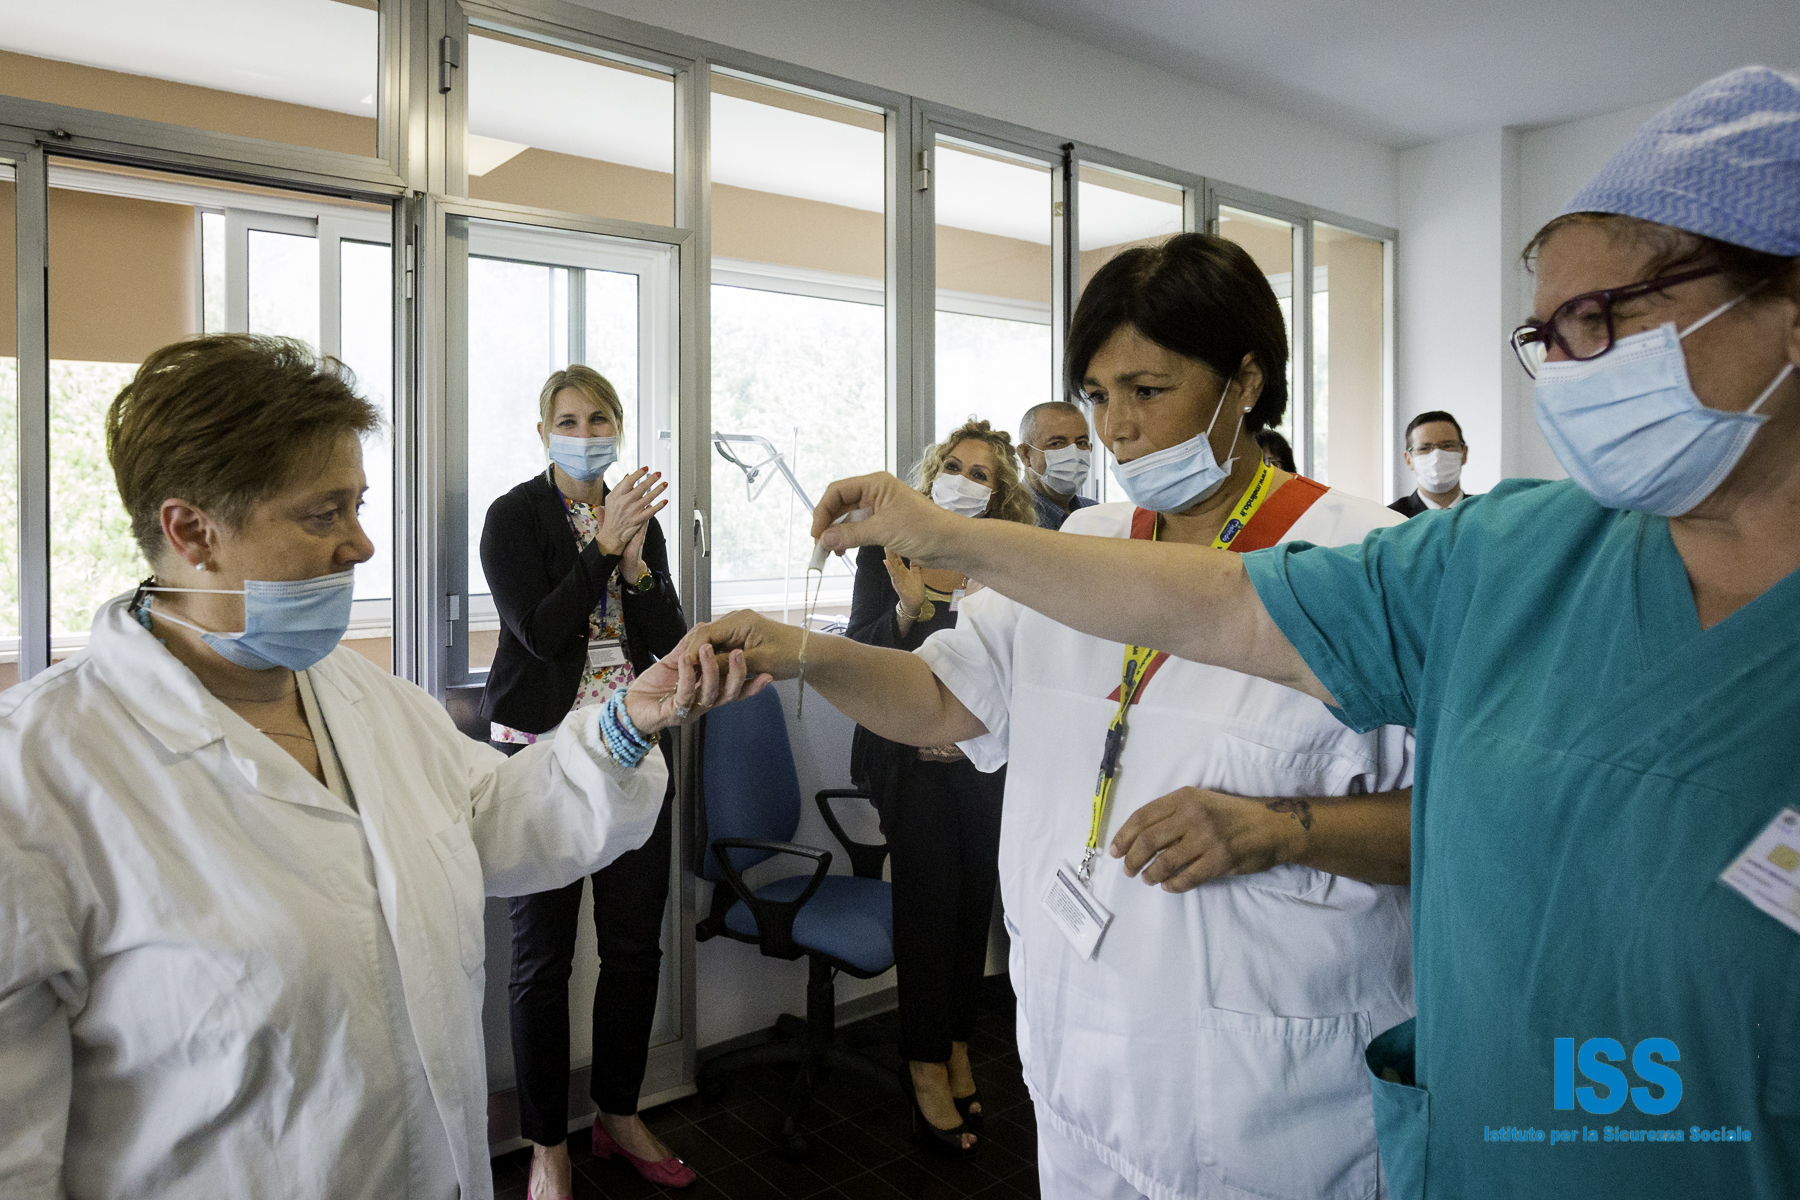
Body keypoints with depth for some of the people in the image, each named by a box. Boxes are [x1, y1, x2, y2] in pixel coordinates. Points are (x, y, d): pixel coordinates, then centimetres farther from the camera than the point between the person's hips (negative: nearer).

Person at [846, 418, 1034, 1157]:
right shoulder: (887, 552, -2)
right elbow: (856, 658, -8)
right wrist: (908, 607, -22)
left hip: (979, 755, 3)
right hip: (909, 754, -2)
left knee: (974, 897, 8)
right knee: (931, 896, -5)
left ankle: (955, 1043, 28)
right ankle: (928, 1066, 11)